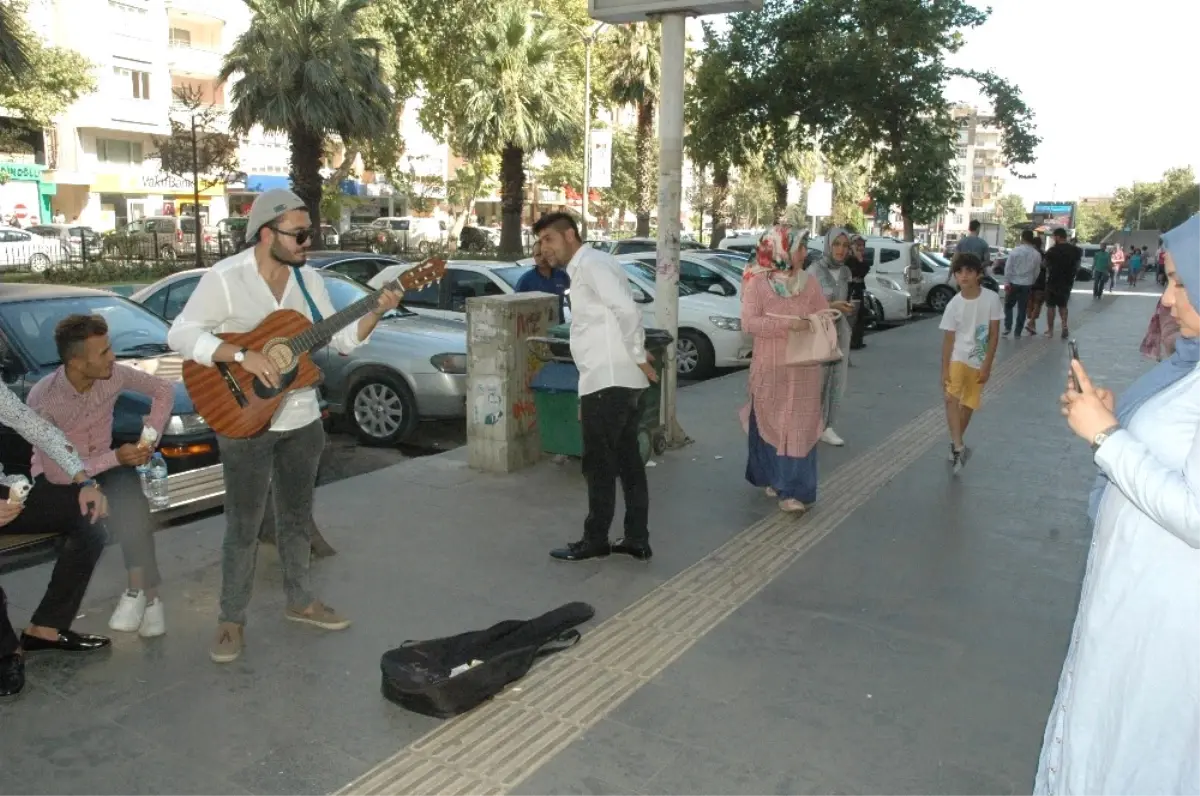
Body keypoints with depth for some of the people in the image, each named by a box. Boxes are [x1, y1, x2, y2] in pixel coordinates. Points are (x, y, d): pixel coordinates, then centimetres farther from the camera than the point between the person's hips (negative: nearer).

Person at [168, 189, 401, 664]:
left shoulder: (308, 278, 3)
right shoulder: (224, 278, -14)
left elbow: (341, 341, 5)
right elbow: (180, 335, -20)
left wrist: (376, 313, -11)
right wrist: (242, 356, -30)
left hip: (302, 420, 6)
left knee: (296, 516, 17)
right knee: (244, 526, 4)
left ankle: (299, 601, 33)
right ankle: (231, 619, 21)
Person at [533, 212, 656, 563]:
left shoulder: (591, 262, -9)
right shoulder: (581, 270, 21)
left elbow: (627, 311, -22)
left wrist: (639, 357, -14)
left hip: (608, 380, -10)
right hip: (614, 380, 10)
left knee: (599, 464, 1)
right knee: (627, 461, 12)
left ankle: (595, 540, 12)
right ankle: (637, 539, 19)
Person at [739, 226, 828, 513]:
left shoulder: (809, 282, 6)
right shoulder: (757, 283, -5)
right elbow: (749, 322, -13)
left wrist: (814, 324, -15)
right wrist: (787, 324, -23)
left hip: (804, 369, 2)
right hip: (770, 368, -2)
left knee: (800, 427, -2)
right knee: (769, 424, 9)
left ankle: (794, 489, 0)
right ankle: (772, 477, 28)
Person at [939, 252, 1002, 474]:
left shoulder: (991, 299, -10)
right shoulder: (954, 304, -8)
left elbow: (994, 335, -6)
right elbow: (948, 339, -5)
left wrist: (987, 365, -10)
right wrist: (944, 370, -8)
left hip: (980, 362, 1)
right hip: (958, 358, -1)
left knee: (968, 405, 11)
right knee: (951, 399, -23)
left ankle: (955, 443, 31)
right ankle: (958, 447, -25)